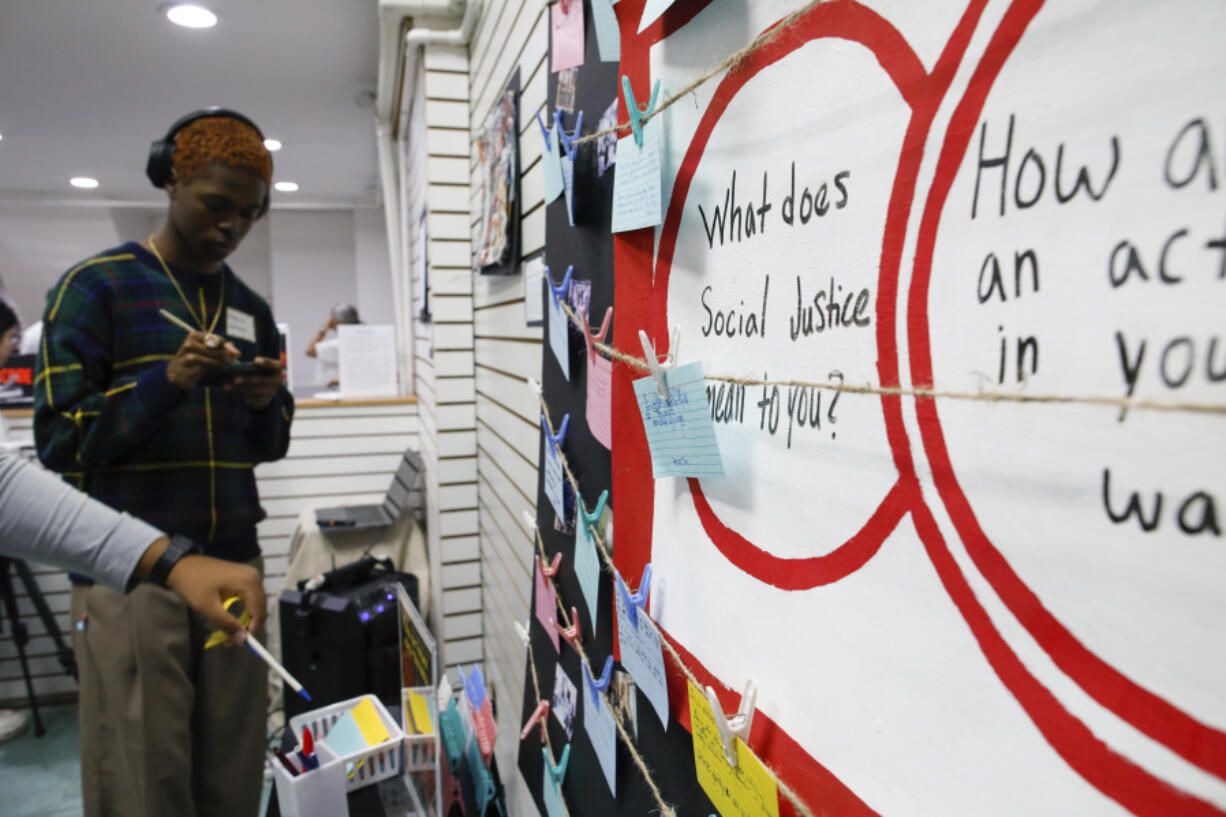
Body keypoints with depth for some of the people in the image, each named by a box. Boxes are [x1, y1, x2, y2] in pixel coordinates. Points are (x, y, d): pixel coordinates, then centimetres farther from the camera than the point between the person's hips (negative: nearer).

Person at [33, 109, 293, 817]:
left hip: (234, 565, 4)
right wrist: (168, 380, -19)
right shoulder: (95, 287, 0)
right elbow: (58, 441, -5)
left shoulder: (252, 309, 14)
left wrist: (268, 405, -5)